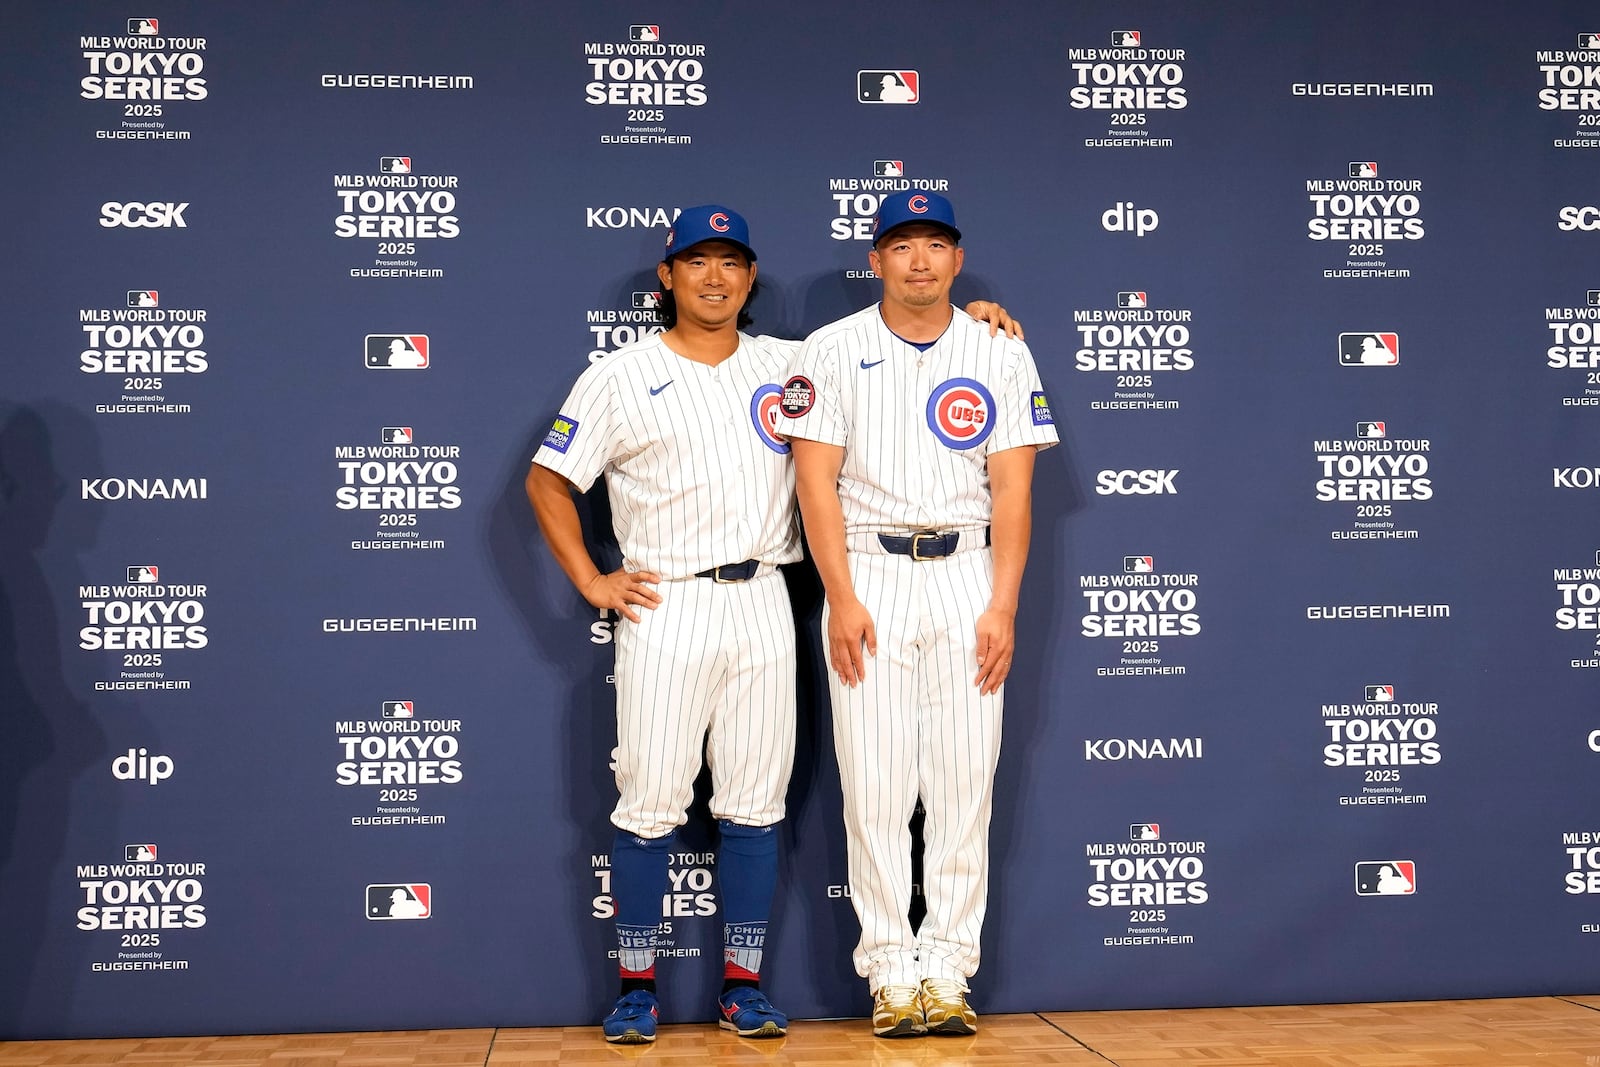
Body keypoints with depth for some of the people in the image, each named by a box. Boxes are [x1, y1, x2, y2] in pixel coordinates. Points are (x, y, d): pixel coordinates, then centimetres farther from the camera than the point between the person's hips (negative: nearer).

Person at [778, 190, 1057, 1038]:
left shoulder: (1001, 354, 7)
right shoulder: (833, 351, 3)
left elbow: (1012, 488, 3)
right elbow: (816, 478, -3)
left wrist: (1003, 607, -5)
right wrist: (840, 599, -11)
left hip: (968, 577, 2)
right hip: (868, 577, -1)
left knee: (965, 780, 0)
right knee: (875, 783, -2)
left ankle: (947, 972, 8)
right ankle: (891, 976, 7)